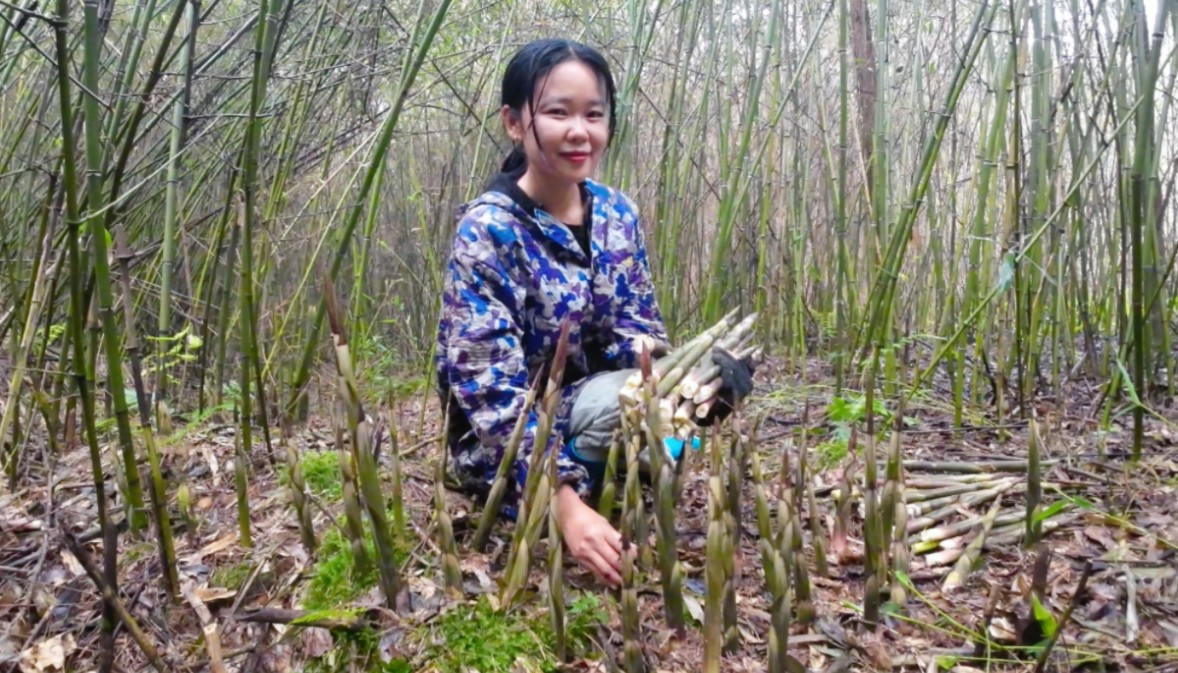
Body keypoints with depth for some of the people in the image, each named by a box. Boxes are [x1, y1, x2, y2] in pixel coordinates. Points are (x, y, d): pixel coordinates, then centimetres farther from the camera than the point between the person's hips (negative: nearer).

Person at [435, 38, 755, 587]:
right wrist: (567, 503, -36)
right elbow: (492, 390, -26)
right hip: (504, 442, -6)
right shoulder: (487, 231, -21)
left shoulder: (616, 213, -1)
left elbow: (636, 323, 3)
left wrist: (648, 353, -23)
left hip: (589, 403, 6)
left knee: (720, 372, -15)